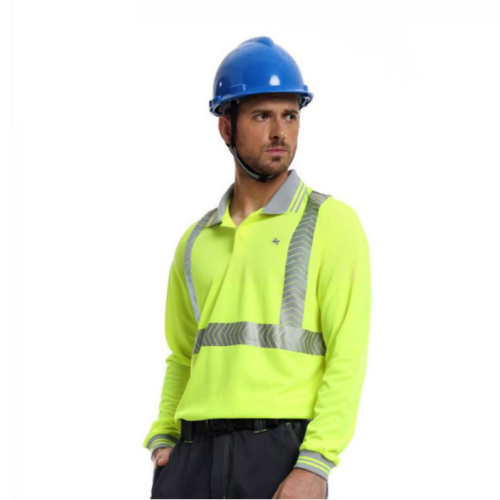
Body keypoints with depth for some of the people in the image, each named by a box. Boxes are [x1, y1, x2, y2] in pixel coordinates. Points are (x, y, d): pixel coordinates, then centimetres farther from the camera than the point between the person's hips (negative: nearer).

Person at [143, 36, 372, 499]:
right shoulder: (196, 242, 17)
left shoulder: (333, 223, 1)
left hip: (282, 455, -4)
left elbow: (347, 357, -7)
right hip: (195, 458, 5)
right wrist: (163, 441, 8)